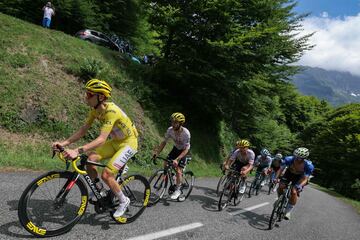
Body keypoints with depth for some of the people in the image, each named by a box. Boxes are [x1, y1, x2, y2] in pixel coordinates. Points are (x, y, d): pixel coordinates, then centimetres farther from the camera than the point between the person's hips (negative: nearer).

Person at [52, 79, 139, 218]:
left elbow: (102, 139, -39)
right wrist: (64, 143, -14)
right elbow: (83, 130, -2)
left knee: (106, 174, -16)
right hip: (116, 141, 8)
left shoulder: (111, 111, -31)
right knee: (89, 158, -10)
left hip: (128, 143, -8)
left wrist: (77, 151, -47)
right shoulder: (96, 110, -5)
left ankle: (124, 201, 8)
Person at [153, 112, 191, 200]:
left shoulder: (186, 133, -34)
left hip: (184, 151, -5)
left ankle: (178, 190, 7)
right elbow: (164, 142, -9)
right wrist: (157, 153, -19)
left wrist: (177, 159, -41)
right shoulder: (170, 130, -21)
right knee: (166, 164, -6)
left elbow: (186, 149, -31)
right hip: (176, 148, 5)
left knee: (178, 170, -12)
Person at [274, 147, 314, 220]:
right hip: (289, 173, 2)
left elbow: (305, 179, -31)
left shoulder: (309, 166, -33)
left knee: (294, 192, -20)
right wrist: (275, 178, -40)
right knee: (280, 187, -17)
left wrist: (300, 185, -51)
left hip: (299, 177, -2)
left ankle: (288, 211, 0)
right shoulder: (288, 159, -32)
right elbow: (280, 169, -25)